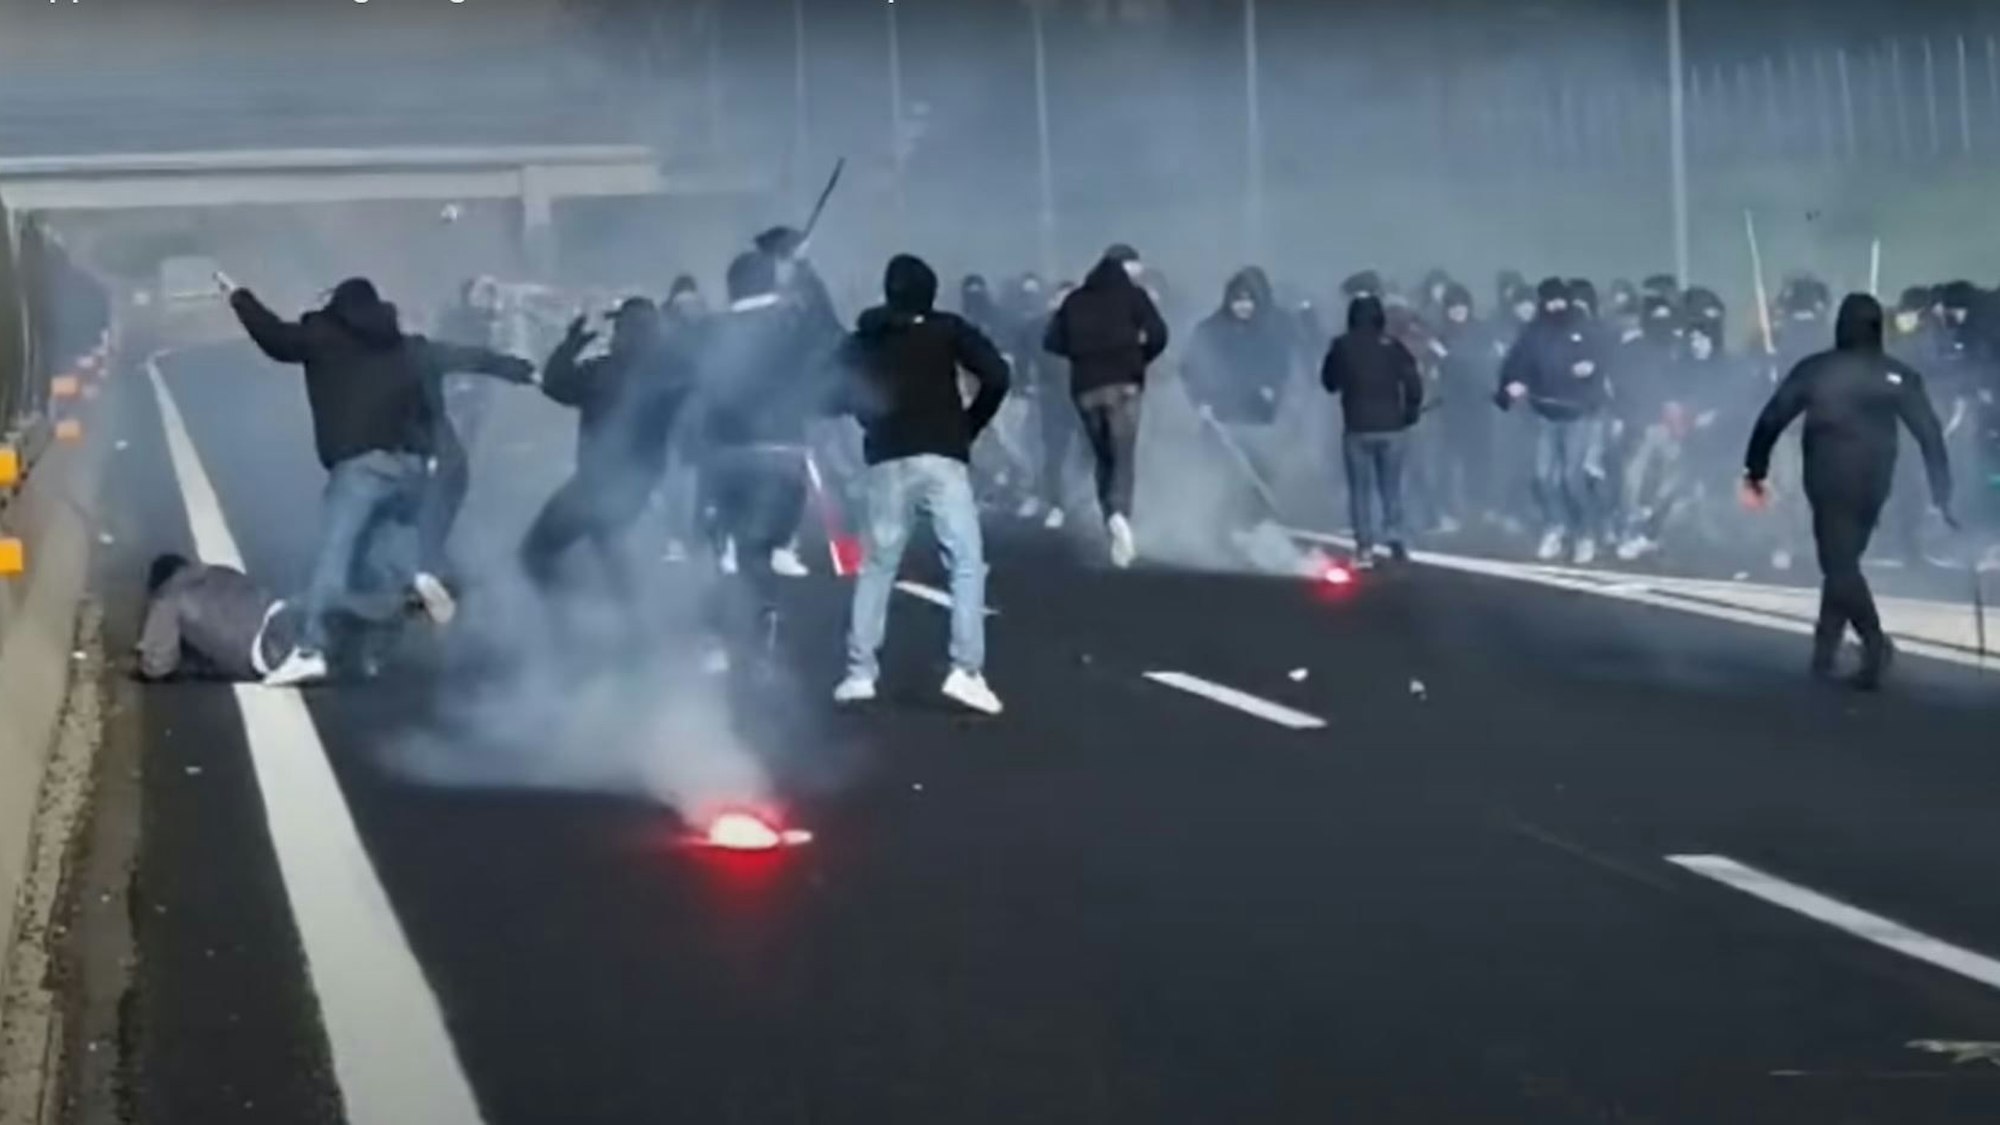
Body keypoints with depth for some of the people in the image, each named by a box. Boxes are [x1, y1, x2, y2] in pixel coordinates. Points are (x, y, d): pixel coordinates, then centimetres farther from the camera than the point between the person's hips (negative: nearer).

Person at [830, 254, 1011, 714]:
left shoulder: (863, 340, 14)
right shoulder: (948, 329, 5)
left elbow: (842, 394, 7)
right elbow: (996, 375, -5)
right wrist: (970, 426, 6)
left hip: (885, 461, 3)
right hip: (940, 457, -3)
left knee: (876, 566, 11)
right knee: (966, 562, -1)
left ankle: (859, 673, 8)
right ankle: (966, 670, -12)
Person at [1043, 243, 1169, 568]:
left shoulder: (1076, 299, 13)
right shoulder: (1132, 294, 3)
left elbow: (1051, 341, 9)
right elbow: (1158, 335, -8)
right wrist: (1139, 358, 10)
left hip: (1086, 386, 3)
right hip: (1122, 383, -3)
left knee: (1104, 459, 15)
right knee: (1124, 457, -8)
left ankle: (1112, 518, 6)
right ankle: (1119, 514, -33)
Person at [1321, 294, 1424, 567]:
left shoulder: (1342, 346, 0)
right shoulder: (1393, 345, 0)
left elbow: (1329, 382, 11)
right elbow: (1413, 381, -7)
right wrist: (1411, 411, 6)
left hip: (1358, 427, -1)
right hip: (1392, 426, 1)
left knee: (1361, 487, 3)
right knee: (1391, 485, 13)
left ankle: (1365, 547, -4)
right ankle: (1395, 539, 12)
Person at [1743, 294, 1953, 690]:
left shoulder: (1813, 370, -1)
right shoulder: (1898, 376, 1)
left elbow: (1771, 420, -1)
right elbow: (1930, 432, -3)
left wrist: (1755, 471, 7)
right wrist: (1941, 492, -1)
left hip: (1829, 482, -3)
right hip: (1873, 484, 3)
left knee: (1839, 565, -4)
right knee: (1844, 562, 18)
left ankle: (1875, 640, -25)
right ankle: (1825, 649, 18)